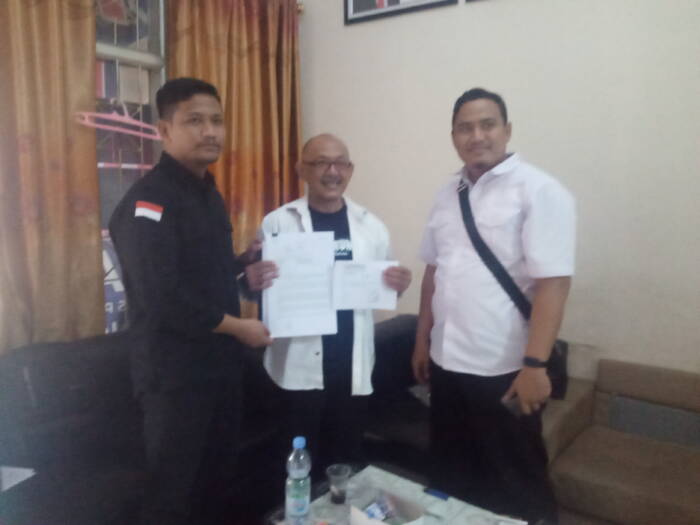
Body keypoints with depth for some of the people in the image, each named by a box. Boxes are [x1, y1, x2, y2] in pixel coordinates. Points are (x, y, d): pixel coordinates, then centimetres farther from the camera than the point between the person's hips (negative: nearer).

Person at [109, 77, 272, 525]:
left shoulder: (208, 192, 11)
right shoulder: (149, 202, -18)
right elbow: (162, 299, -26)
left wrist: (247, 267, 1)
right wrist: (238, 327, -17)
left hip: (221, 362, 8)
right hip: (175, 371, -8)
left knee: (218, 480, 20)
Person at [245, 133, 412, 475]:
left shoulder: (371, 227, 5)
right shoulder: (277, 223, -4)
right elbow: (256, 285, 0)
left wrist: (397, 286, -11)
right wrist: (253, 282, -23)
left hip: (353, 368, 3)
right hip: (299, 368, -2)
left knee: (348, 461, 18)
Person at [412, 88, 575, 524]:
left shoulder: (539, 191, -12)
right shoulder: (449, 193, 8)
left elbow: (553, 282, -18)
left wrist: (535, 364, -22)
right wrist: (423, 339, 14)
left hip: (505, 369, -6)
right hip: (447, 362, 6)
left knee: (516, 486, 13)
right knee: (454, 477, 21)